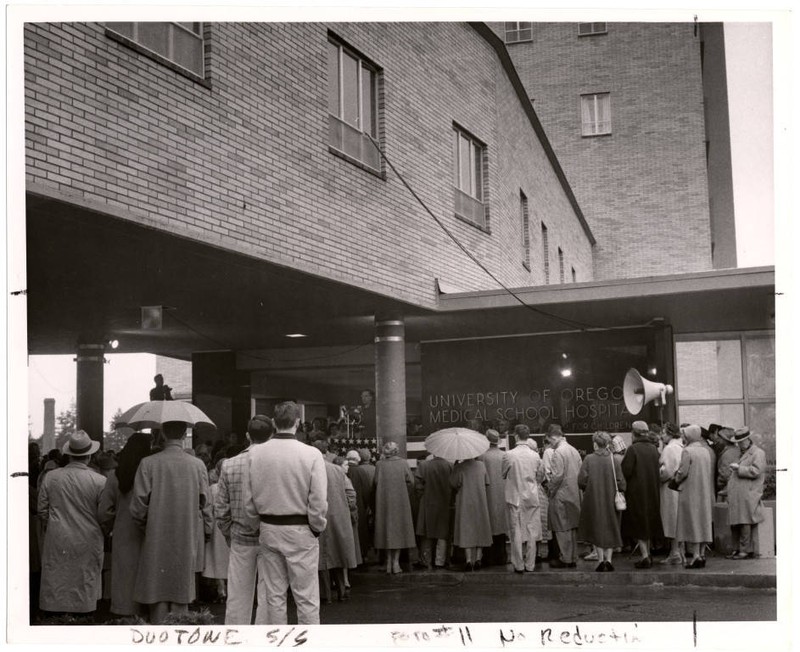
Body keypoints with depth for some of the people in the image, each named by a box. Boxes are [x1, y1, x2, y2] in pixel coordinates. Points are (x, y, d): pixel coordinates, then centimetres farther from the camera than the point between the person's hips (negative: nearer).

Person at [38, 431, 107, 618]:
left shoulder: (50, 477, -5)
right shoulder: (99, 481, -12)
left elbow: (41, 509, 4)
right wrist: (103, 533, 14)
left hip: (57, 541, 2)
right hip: (88, 542, -2)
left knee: (55, 583, 10)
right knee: (86, 581, 8)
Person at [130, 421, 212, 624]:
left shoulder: (148, 464, -8)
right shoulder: (198, 465, -3)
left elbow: (138, 506, -7)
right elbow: (206, 506, 2)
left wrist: (145, 526, 12)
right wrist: (205, 533, 15)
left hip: (156, 541, -1)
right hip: (188, 543, 1)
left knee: (158, 599, 7)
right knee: (181, 599, 8)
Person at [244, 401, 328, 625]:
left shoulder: (256, 454, -3)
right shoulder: (311, 454, -14)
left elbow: (248, 500, 2)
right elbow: (318, 501, -13)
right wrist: (318, 528, 2)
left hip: (268, 531, 4)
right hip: (300, 531, -4)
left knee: (274, 595, 13)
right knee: (306, 598, 3)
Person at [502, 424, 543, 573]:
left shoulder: (508, 455, -12)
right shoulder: (535, 456, -5)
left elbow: (502, 474, 2)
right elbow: (540, 476, 5)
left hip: (514, 497, -2)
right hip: (532, 498, 2)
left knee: (516, 532, 6)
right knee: (531, 531, 9)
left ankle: (518, 565, 9)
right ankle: (530, 565, 13)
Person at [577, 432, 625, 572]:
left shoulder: (589, 459, -9)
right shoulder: (615, 460, -6)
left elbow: (581, 480, -12)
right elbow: (621, 482, -7)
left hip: (593, 500, -1)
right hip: (611, 501, 1)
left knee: (596, 530, 9)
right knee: (610, 530, 12)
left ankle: (601, 560, 1)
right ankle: (608, 559, 3)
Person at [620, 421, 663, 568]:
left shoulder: (633, 449, -15)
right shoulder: (654, 449, 3)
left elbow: (626, 471, -18)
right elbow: (658, 471, 6)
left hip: (636, 491, -6)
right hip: (652, 493, 6)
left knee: (638, 525, 0)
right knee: (648, 523, 17)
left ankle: (645, 557, -8)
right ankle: (647, 554, 23)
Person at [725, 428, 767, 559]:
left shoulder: (758, 453, -2)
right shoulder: (741, 454, 24)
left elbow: (755, 471, -16)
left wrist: (739, 468, -13)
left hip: (748, 497, -8)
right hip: (736, 497, 8)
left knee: (745, 524, -9)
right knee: (735, 524, 8)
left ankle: (747, 551, -4)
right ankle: (737, 549, 15)